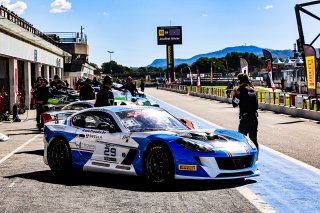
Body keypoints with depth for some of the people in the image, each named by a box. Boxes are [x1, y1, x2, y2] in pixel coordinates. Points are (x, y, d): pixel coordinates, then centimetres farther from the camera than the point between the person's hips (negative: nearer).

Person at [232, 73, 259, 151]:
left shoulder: (241, 90, -9)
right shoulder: (253, 90, 12)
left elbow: (234, 104, -7)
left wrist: (234, 95, 8)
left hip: (245, 118, -6)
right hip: (254, 118, 6)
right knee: (254, 140, 10)